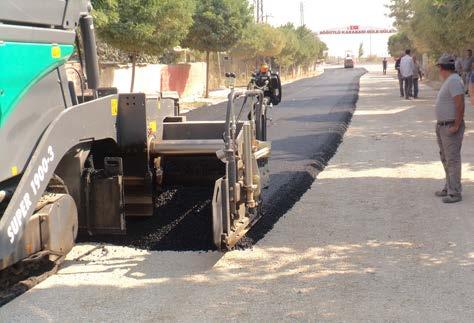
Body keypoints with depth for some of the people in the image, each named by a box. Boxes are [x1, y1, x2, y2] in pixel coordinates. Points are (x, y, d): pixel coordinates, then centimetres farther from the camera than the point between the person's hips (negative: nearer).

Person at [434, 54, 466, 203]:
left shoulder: (454, 81, -18)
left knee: (452, 160, -8)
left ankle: (455, 193, -4)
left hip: (451, 127, -11)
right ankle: (449, 187, 29)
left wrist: (456, 126, -23)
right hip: (443, 126, 11)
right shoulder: (448, 80, 14)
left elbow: (460, 105, -24)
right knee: (446, 158, 18)